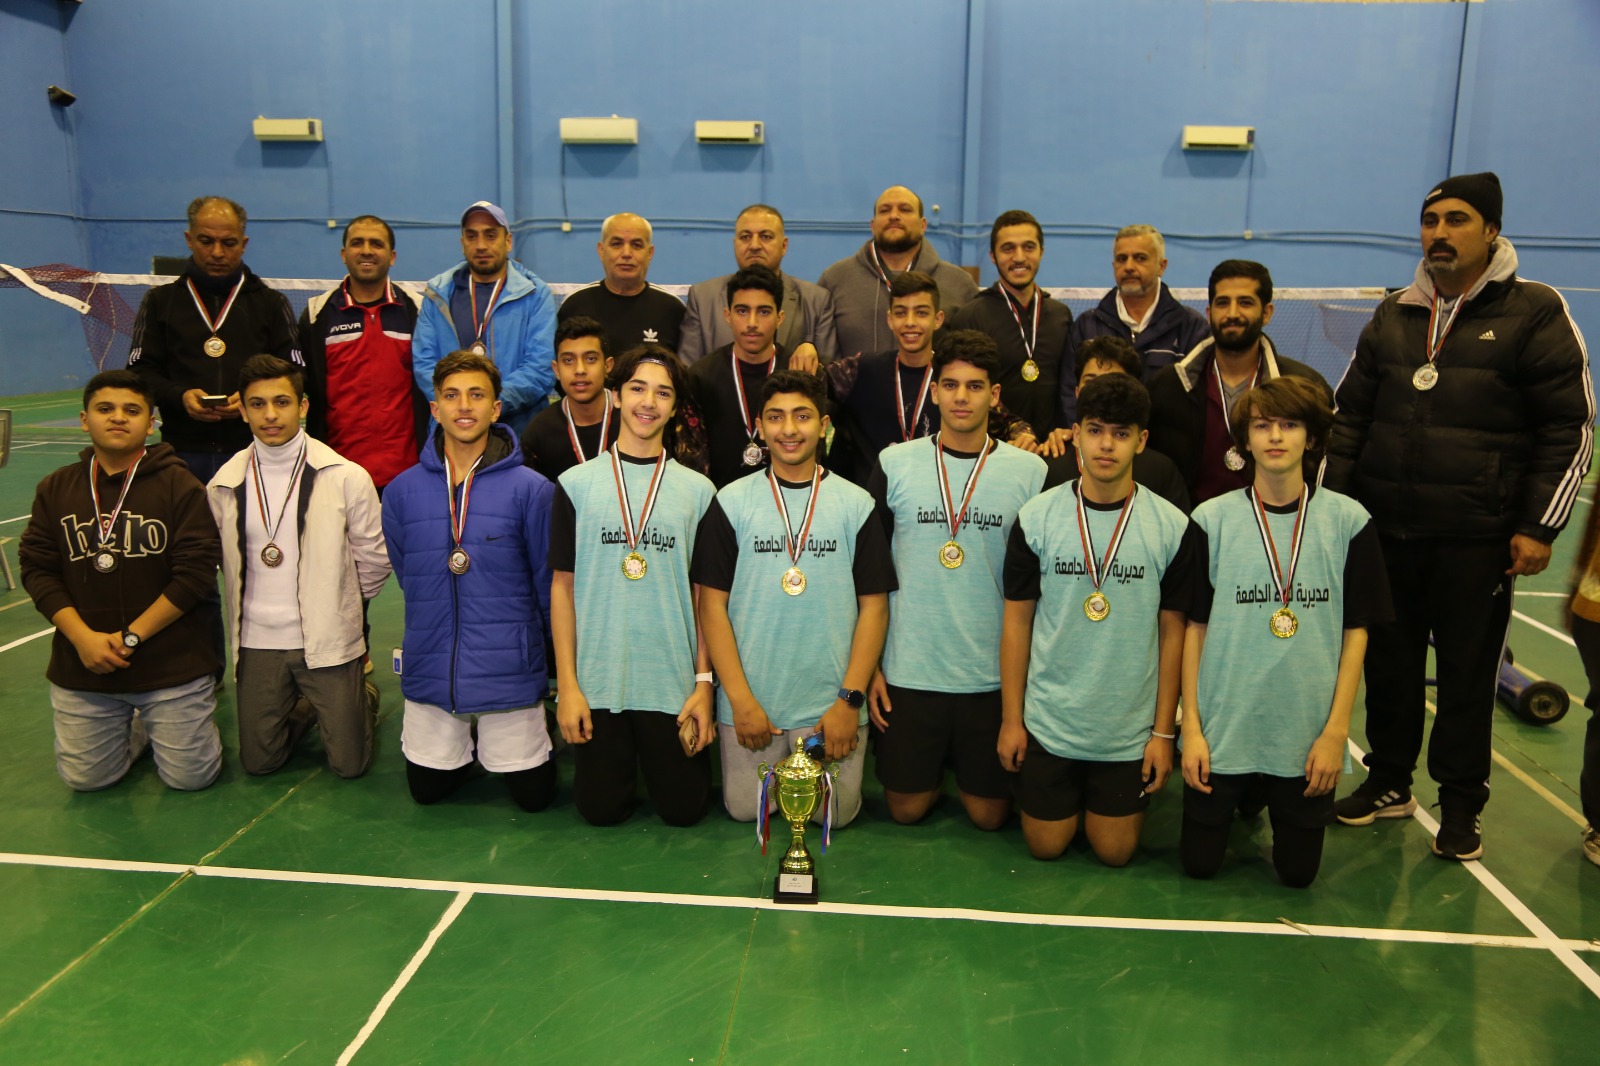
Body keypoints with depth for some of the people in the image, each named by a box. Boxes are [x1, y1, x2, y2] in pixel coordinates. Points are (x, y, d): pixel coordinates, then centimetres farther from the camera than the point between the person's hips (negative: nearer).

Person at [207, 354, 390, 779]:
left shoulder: (346, 478, -10)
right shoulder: (224, 486, -1)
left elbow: (373, 559, 0)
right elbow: (228, 562, 13)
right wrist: (263, 604, 10)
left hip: (328, 643, -3)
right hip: (256, 644, 3)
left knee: (349, 765, 1)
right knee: (258, 762, 10)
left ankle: (363, 698, 30)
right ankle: (305, 707, 36)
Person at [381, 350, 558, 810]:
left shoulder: (531, 489, -11)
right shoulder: (402, 491, -2)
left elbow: (549, 582, -3)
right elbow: (408, 578, 11)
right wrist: (438, 634, 12)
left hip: (509, 672, -2)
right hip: (431, 671, 3)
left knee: (533, 794, 6)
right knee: (427, 788, 13)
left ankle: (519, 738, 36)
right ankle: (465, 740, 42)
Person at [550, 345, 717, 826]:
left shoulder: (697, 490, 3)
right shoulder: (577, 484, 1)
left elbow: (704, 594, 4)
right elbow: (563, 587, 1)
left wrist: (704, 682, -2)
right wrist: (567, 684, -4)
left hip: (675, 681, 1)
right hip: (597, 679, 0)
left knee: (683, 808, 5)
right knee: (601, 809, 4)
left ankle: (656, 755, 36)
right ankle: (621, 759, 37)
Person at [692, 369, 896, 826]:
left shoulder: (856, 504, 1)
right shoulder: (731, 502, 0)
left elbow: (874, 605, 0)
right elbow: (712, 604, -2)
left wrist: (851, 700, -8)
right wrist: (740, 698, -9)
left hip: (833, 703, 0)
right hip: (750, 701, 0)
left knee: (835, 813, 3)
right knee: (745, 810, 5)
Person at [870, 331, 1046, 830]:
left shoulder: (1030, 471, -2)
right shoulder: (895, 464, -1)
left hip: (996, 674, 0)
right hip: (908, 670, 0)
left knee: (989, 813, 9)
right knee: (906, 808, 10)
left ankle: (966, 771, 40)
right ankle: (937, 768, 40)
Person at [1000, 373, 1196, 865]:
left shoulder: (1173, 527, -7)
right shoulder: (1036, 517, -6)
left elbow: (1172, 632, -2)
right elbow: (1017, 621, -1)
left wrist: (1164, 732, -2)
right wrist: (1011, 718, -1)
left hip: (1131, 728, 0)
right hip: (1048, 720, 1)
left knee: (1115, 852, 10)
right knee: (1045, 846, 11)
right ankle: (1070, 798, 42)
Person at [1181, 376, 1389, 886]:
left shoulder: (1349, 521, -4)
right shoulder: (1212, 519, -4)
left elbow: (1356, 630, -1)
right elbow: (1194, 626, -1)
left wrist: (1336, 730, -6)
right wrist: (1190, 728, -5)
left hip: (1307, 736, 0)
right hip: (1222, 731, 0)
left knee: (1298, 871, 10)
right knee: (1199, 862, 9)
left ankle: (1264, 799, 40)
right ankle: (1243, 799, 39)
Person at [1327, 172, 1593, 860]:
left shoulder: (1535, 314, -2)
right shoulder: (1394, 316, 11)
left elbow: (1569, 429, -3)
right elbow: (1351, 416, 15)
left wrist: (1538, 528, -8)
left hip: (1476, 543, -4)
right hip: (1384, 532, 4)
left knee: (1466, 675, 5)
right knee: (1389, 663, 13)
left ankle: (1461, 805, 19)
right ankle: (1389, 781, 29)